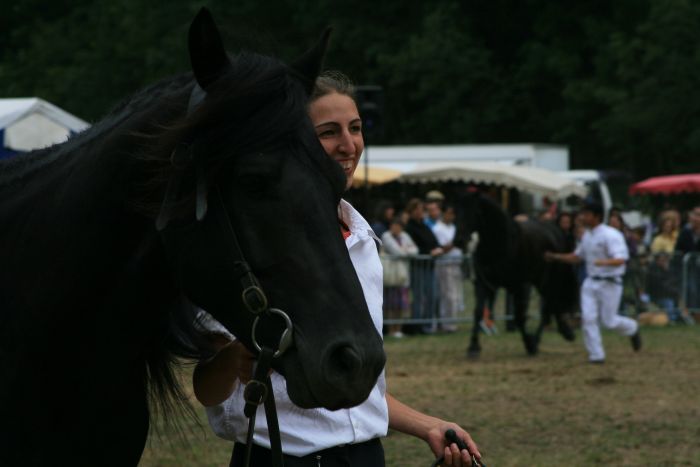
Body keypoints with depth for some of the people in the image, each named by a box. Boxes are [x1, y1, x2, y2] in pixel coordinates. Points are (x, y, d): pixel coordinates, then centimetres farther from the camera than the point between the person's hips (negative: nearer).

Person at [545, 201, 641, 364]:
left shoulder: (610, 235, -16)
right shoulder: (587, 236, 10)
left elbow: (621, 259, -25)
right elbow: (577, 256, 25)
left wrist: (605, 262, -44)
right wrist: (555, 257, 15)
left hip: (609, 283, -7)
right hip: (591, 282, 7)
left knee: (609, 320, -2)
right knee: (588, 318, -5)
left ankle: (632, 329, 30)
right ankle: (596, 355, 1)